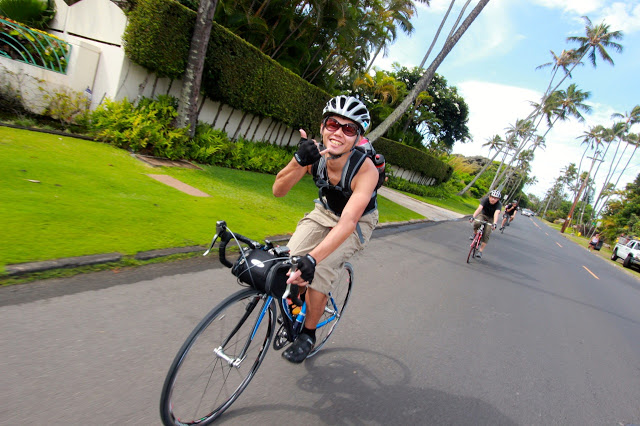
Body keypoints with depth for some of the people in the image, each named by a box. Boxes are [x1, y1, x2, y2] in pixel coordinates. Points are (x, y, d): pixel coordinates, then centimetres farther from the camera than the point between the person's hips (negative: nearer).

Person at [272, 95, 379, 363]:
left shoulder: (365, 170, -35)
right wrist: (300, 162, -42)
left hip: (357, 223, -4)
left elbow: (347, 223, -43)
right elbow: (278, 191, -24)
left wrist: (312, 258, -54)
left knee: (316, 272, -20)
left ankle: (308, 335, 5)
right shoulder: (314, 154, -23)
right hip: (324, 212, 4)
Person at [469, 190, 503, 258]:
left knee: (486, 235, -13)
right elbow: (479, 208, -38)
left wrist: (495, 223, -60)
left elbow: (496, 213, -43)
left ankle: (480, 251, -4)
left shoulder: (499, 204, -26)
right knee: (477, 223, -33)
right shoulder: (485, 199, -24)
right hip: (483, 215, 1)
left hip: (490, 219, -1)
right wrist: (473, 217, -53)